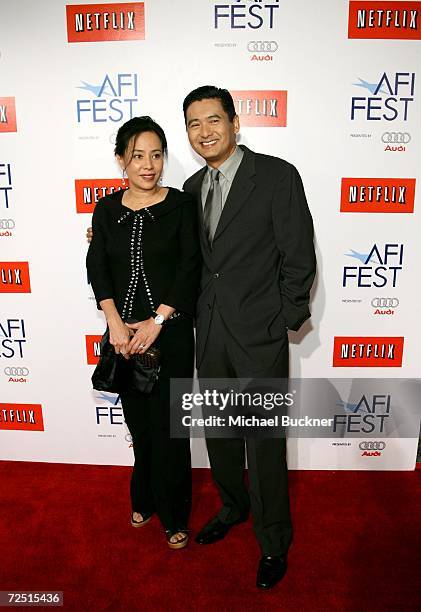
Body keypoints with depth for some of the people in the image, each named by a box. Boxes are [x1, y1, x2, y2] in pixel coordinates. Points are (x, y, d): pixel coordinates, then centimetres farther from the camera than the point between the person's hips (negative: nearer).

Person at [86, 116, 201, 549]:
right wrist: (115, 323, -13)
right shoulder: (106, 209, 5)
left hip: (171, 330, -3)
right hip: (124, 331, 3)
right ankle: (145, 500, 39)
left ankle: (173, 515, 26)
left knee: (168, 423, 4)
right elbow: (97, 268, -1)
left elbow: (190, 268, -9)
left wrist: (157, 322, -15)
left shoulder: (180, 204, -4)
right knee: (139, 420, 15)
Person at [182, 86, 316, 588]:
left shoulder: (278, 176, -9)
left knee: (264, 443, 6)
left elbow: (298, 258, -10)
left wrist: (285, 322, -9)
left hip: (260, 334, -5)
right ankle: (232, 506, 46)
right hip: (209, 333, 6)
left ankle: (273, 542, 30)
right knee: (219, 431, 20)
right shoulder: (193, 187, 10)